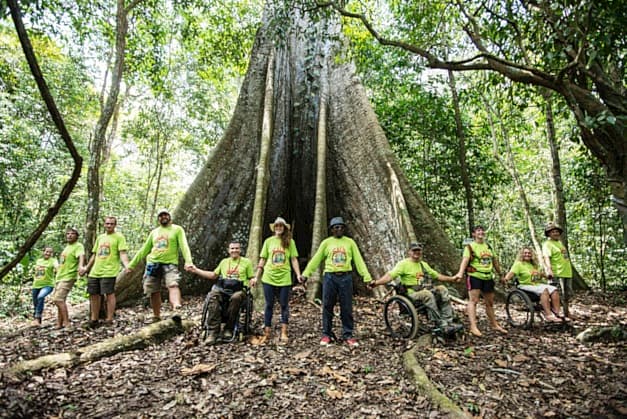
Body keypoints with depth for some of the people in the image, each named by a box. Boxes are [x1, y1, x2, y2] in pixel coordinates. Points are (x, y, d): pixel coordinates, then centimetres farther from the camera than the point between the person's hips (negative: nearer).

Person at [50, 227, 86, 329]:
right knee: (60, 300, 12)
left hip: (68, 277, -10)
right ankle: (59, 324, 20)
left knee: (58, 299, -18)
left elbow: (81, 256, -33)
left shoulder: (78, 246, -12)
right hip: (60, 277, 10)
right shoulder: (67, 247, 17)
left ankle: (67, 323, -15)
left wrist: (80, 266, -52)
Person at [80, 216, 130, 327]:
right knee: (93, 294, 10)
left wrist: (127, 265, -28)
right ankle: (94, 319, 23)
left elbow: (123, 254, -12)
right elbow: (94, 255, 25)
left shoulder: (119, 237, -2)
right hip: (95, 272, 7)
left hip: (109, 271, -7)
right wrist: (86, 268, 23)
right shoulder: (100, 237, 18)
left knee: (110, 294, -5)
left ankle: (109, 320, 3)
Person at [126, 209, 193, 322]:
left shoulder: (177, 229, 4)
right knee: (154, 292, 5)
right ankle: (156, 317, 17)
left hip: (170, 263, -4)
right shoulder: (154, 232, 17)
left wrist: (188, 261, -24)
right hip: (152, 264, 5)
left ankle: (177, 309, -47)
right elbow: (144, 250, 22)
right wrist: (132, 264, 19)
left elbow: (184, 246, -9)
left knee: (173, 285, -27)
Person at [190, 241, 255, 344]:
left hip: (238, 290, -3)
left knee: (236, 297, -39)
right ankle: (213, 331, -34)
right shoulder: (224, 261, 25)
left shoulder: (246, 261, 15)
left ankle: (228, 329, -24)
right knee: (213, 296, -33)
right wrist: (196, 270, 25)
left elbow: (252, 278, 13)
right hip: (223, 289, 3)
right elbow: (213, 275, 29)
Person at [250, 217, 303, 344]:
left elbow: (294, 259, 2)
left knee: (284, 305, 5)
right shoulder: (268, 241, 6)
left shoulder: (290, 242, 3)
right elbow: (262, 260, 8)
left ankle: (284, 333, 14)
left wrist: (298, 274, -9)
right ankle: (267, 333, 16)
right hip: (268, 278, 1)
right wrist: (256, 277, 5)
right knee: (269, 305, 8)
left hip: (284, 278, -1)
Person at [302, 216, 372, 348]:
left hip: (345, 277, 0)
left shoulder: (350, 242, 6)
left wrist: (367, 277, -3)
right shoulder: (326, 242, 5)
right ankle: (326, 334, 19)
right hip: (329, 277, 0)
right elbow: (315, 259, 4)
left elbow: (359, 261, 5)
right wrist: (305, 274, -2)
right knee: (327, 307, 6)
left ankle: (348, 335, 16)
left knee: (347, 308, 5)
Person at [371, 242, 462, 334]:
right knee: (427, 294, -35)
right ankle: (441, 325, -30)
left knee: (442, 289, -19)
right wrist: (376, 282, -28)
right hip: (412, 294, -6)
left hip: (427, 291, 6)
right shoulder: (403, 264, -2)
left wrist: (451, 279, 26)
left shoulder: (424, 264, 21)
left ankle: (448, 322, -18)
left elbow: (437, 275, 31)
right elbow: (390, 275, -13)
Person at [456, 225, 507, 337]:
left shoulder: (488, 247, 14)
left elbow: (495, 261, 22)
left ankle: (494, 325, 32)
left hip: (487, 277, 6)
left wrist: (500, 275, 26)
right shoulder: (470, 247, -6)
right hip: (474, 277, -6)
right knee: (474, 300, -13)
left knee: (490, 302, 17)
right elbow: (465, 260, -19)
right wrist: (460, 273, -33)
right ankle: (473, 327, -16)